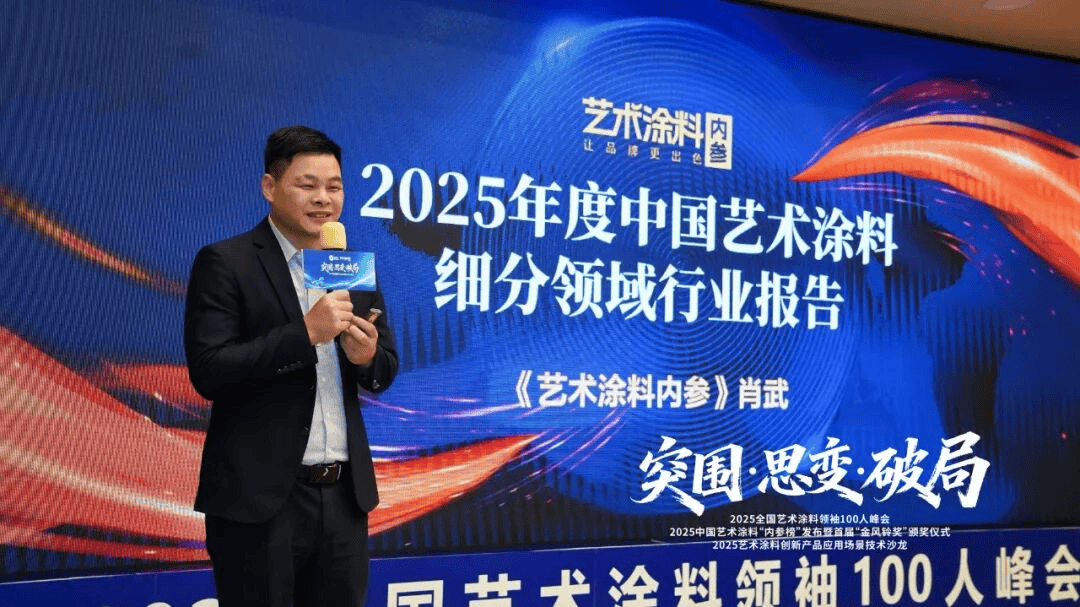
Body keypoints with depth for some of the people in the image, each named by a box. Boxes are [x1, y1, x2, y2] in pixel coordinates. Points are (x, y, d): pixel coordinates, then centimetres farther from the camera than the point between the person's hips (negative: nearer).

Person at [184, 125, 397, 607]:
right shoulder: (225, 263, -6)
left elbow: (385, 372, 13)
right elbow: (208, 372, -15)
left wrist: (368, 357, -9)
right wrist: (306, 332, -20)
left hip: (344, 495, 5)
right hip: (259, 496, -5)